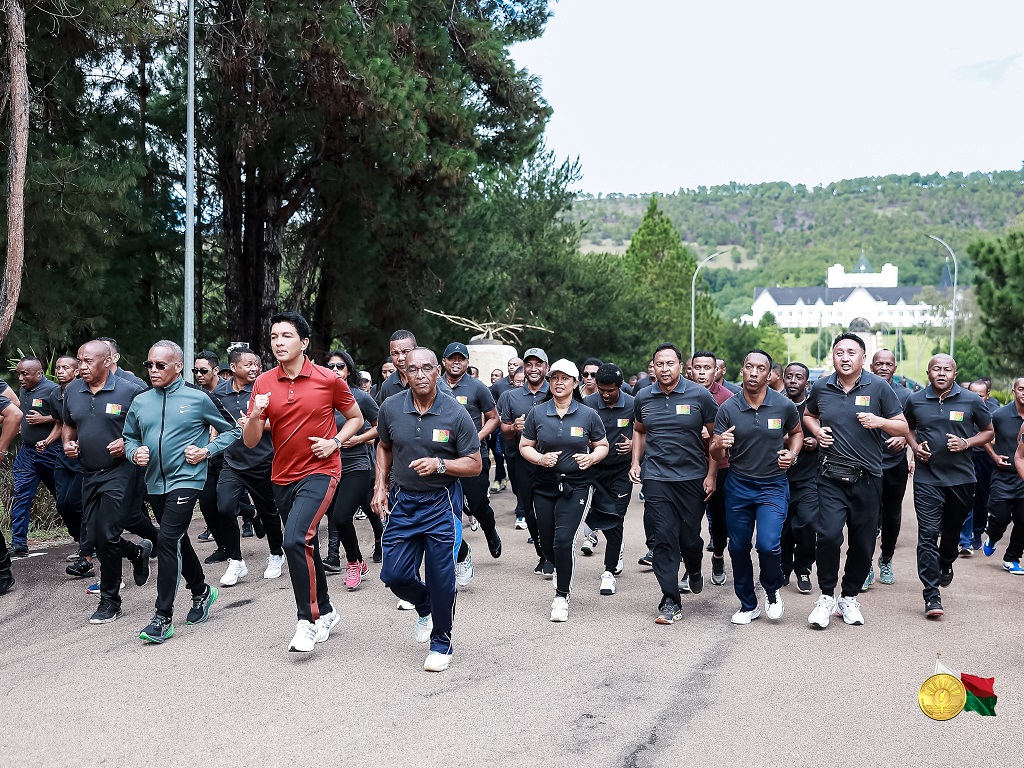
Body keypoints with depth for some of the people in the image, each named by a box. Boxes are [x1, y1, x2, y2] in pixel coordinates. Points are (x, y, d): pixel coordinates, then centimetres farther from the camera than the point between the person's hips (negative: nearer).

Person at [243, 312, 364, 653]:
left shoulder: (328, 379, -7)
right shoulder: (264, 383, 1)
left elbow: (356, 418, 8)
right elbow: (250, 442, -1)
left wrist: (334, 442, -9)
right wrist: (256, 414, -21)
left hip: (319, 472, -5)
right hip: (283, 478, 5)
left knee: (296, 539, -23)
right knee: (306, 546, 16)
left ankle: (308, 620, -10)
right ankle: (326, 612, 35)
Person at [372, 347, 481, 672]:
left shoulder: (456, 414, -12)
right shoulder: (390, 408, -4)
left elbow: (474, 465, -8)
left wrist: (440, 464, -24)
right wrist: (380, 486, 6)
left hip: (441, 503, -3)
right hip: (402, 501, 3)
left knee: (441, 579, 1)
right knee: (394, 574, 2)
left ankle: (441, 644, 22)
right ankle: (425, 608, 36)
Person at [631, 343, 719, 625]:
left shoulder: (699, 395, -4)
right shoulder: (643, 398, 4)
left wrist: (711, 474, -3)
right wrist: (636, 462, 9)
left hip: (692, 478, -1)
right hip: (656, 478, 1)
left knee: (690, 537, 5)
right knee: (664, 538, -4)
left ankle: (694, 571, 41)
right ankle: (670, 602, 2)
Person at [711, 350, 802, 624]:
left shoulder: (784, 406, -8)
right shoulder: (728, 409, -8)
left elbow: (796, 432, 14)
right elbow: (716, 455, -7)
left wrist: (793, 454, -6)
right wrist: (718, 445, -30)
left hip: (773, 485, -2)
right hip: (738, 485, 2)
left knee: (768, 544, -17)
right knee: (738, 548, 8)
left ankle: (773, 590, 14)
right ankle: (748, 605, 28)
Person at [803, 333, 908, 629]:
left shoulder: (878, 387, -1)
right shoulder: (821, 388, 4)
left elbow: (902, 427, 3)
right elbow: (808, 415, 23)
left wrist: (879, 422, -17)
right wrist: (817, 431, 2)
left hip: (867, 479, 0)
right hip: (831, 477, 0)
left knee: (863, 543, 7)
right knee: (829, 535, -16)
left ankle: (849, 598, 27)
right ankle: (826, 596, 2)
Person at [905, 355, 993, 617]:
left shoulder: (971, 401, -2)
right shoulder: (916, 400, 1)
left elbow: (988, 432, 7)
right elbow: (908, 427, 18)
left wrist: (967, 443, -12)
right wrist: (915, 446, -2)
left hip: (961, 478, 1)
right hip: (927, 479, -1)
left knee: (952, 529, 18)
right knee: (928, 534, -10)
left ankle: (946, 564, 50)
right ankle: (931, 595, -10)